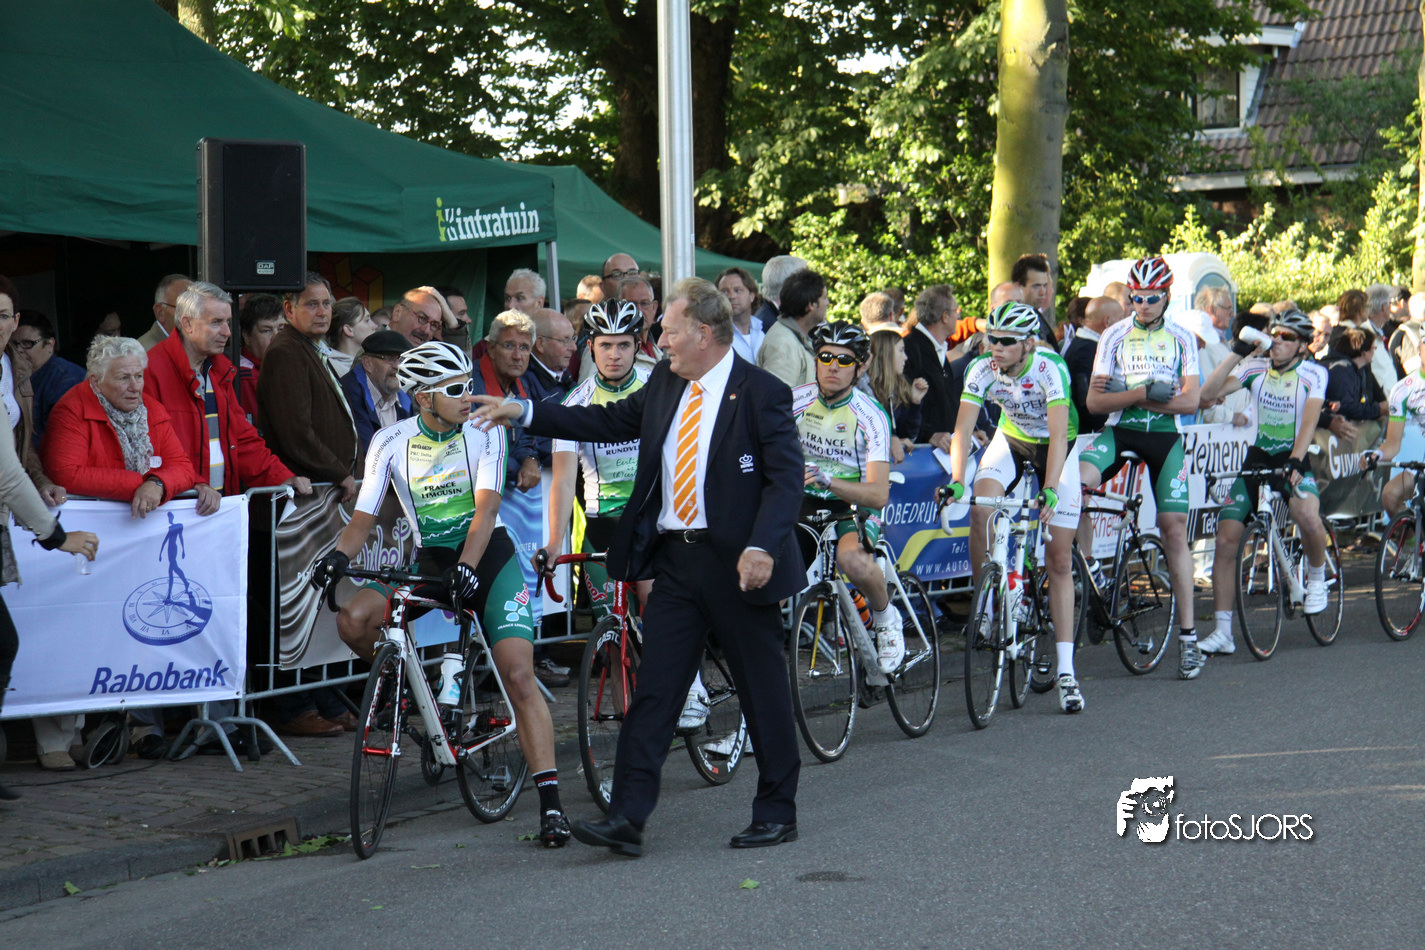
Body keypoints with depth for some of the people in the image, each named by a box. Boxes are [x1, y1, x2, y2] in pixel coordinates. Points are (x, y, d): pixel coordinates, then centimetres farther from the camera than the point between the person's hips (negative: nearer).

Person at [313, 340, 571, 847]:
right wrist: (338, 556, -26)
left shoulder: (484, 432, -9)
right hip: (428, 560, 2)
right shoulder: (391, 441, -5)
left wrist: (467, 566, -36)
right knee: (353, 620, -22)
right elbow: (364, 516, -5)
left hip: (488, 558, -2)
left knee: (518, 675, -17)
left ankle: (551, 804, -16)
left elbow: (486, 506, -20)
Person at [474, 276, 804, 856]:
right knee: (652, 689, 1)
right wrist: (523, 413, 16)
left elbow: (786, 476, -14)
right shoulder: (665, 382, 9)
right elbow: (612, 422, 19)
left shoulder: (762, 394, -11)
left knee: (762, 689, 6)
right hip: (674, 559, 6)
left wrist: (762, 547, -27)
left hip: (737, 563, -6)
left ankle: (777, 813, 20)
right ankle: (626, 818, 0)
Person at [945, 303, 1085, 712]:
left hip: (1055, 448, -3)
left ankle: (1066, 671, -4)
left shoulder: (1050, 368, -32)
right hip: (1012, 440, 3)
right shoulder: (983, 368, -21)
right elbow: (963, 426, -24)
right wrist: (956, 480, -38)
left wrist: (1050, 490, -49)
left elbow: (1059, 434, -38)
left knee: (1060, 560, -5)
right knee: (980, 509, -29)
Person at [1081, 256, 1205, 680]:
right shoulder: (1114, 336, 6)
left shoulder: (1181, 339, 8)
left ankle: (1188, 637, 0)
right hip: (1121, 431, 0)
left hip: (1166, 437, 0)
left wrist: (1129, 396, -11)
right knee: (1075, 477, -32)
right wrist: (1141, 394, -18)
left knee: (1174, 530, -5)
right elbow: (1094, 401, -1)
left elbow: (1191, 401, -2)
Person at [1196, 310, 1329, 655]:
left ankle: (1317, 577, 0)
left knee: (1308, 516, -34)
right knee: (1226, 539, -9)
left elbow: (1309, 423, -20)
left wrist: (1294, 463, -35)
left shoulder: (1314, 374, -6)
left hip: (1293, 459, -3)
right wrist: (1237, 352, -20)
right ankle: (1223, 633, -1)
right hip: (1256, 459, 3)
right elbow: (1208, 393, -14)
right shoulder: (1256, 367, -1)